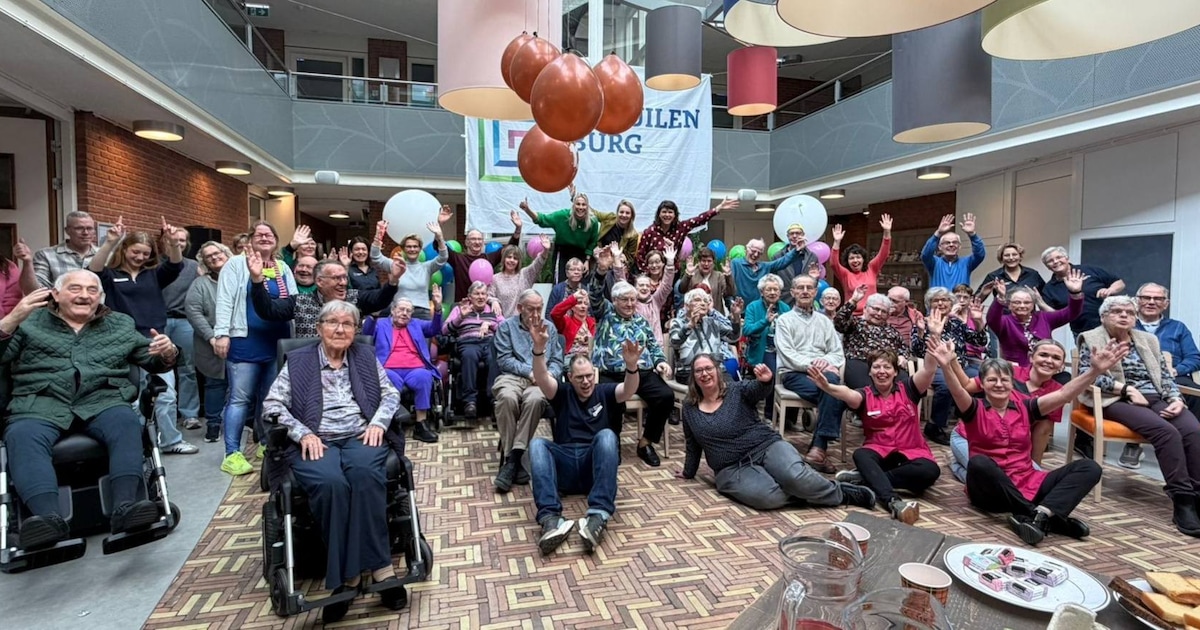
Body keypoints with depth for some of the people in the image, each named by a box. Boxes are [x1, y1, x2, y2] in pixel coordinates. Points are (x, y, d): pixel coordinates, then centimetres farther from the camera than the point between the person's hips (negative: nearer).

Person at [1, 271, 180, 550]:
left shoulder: (121, 325, 23)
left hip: (102, 402, 0)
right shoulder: (30, 321, 20)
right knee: (22, 437, -33)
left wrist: (167, 353, -1)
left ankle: (124, 507, -46)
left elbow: (153, 362, 24)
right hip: (41, 405, 0)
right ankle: (49, 517, -49)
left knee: (126, 423, -33)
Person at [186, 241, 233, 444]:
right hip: (214, 345, -1)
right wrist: (211, 337, -15)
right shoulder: (200, 284, 1)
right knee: (215, 383, 6)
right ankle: (213, 424, 17)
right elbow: (193, 312, -7)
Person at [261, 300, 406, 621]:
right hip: (315, 442, -1)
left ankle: (377, 565, -30)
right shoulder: (298, 360, 12)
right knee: (330, 483, -34)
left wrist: (378, 422, -5)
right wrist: (303, 433, -9)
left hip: (360, 437, 1)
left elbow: (391, 394, 14)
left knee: (364, 474, -34)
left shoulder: (366, 357, 17)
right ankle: (347, 574, -25)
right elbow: (272, 404, 5)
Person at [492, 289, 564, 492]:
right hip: (512, 376, -1)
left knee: (534, 399, -36)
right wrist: (529, 371, -10)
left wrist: (548, 374, -7)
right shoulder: (506, 326, 14)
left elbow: (557, 361, 15)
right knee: (506, 397, -37)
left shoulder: (549, 327, 21)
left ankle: (515, 455, -31)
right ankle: (512, 458, -28)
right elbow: (504, 360, 1)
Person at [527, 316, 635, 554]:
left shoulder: (604, 392, 14)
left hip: (595, 464, -1)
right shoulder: (562, 394, 14)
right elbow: (542, 378, -9)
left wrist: (631, 366, -32)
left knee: (606, 435, -30)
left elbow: (628, 390, -8)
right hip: (565, 466, 1)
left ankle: (598, 516, -44)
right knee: (537, 443, -27)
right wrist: (539, 348, -29)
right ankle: (551, 518, -45)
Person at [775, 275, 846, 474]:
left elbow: (838, 353, 13)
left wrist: (826, 361, -11)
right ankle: (820, 447, -26)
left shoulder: (824, 321, 23)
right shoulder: (784, 320, 9)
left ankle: (818, 448, -35)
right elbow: (787, 354, -5)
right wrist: (812, 365, -19)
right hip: (794, 373, -3)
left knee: (833, 381, -35)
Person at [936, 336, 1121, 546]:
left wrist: (1095, 370, -14)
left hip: (1027, 483, 5)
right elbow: (959, 393, -23)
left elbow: (1063, 395, 1)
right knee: (979, 463, -37)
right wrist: (947, 367, -43)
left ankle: (1040, 515, -35)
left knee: (1088, 467, -11)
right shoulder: (976, 409, 0)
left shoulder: (1024, 407, 12)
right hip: (991, 490, -5)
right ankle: (1044, 516, -35)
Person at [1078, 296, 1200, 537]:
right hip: (1118, 401, -5)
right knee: (1167, 432, -31)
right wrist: (1127, 389, -14)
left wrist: (1176, 399, -2)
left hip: (1157, 399, 6)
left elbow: (1165, 375, 17)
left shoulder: (1148, 339, 23)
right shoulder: (1091, 339, 6)